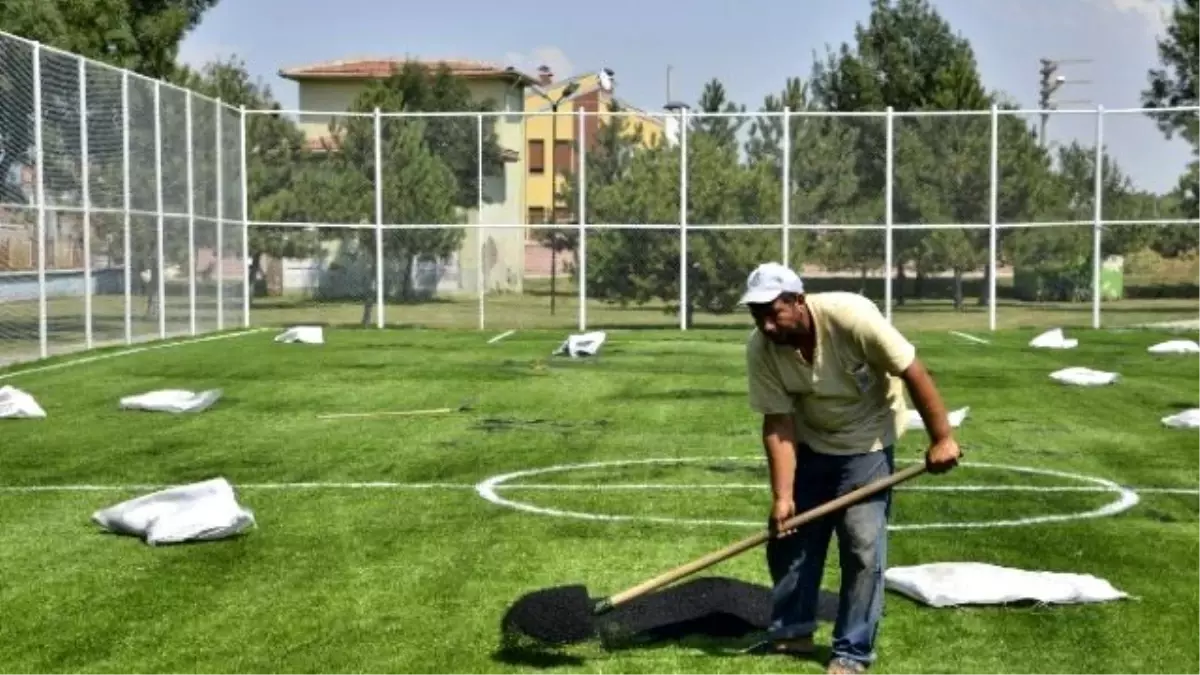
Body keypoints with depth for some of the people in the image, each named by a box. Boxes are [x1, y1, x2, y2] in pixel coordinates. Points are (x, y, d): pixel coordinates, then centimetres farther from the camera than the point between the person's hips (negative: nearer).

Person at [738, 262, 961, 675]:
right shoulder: (760, 349, -21)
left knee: (863, 548, -7)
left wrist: (941, 439, -20)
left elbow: (912, 371, -24)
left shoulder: (850, 315, -33)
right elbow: (778, 424, -17)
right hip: (809, 444, 4)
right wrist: (782, 495, -22)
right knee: (788, 537, 8)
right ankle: (792, 631, 27)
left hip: (867, 443, -4)